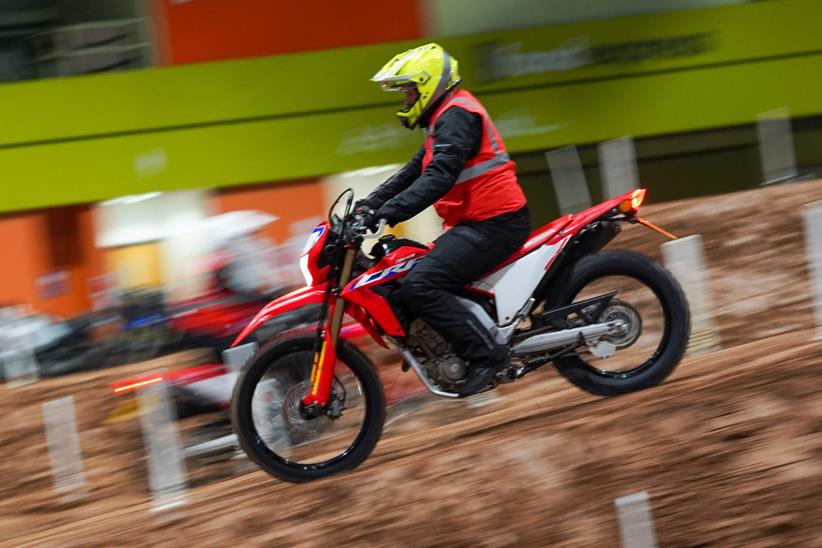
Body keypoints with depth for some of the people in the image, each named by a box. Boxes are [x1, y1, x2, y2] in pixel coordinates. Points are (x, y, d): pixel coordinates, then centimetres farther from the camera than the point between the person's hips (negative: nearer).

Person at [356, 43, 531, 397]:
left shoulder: (456, 115, -13)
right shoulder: (445, 118, 21)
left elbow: (438, 179, -26)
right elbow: (412, 174, 24)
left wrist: (386, 214, -32)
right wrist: (366, 206, 14)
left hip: (492, 223, -11)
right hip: (477, 222, 11)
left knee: (418, 286, -23)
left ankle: (485, 354, -20)